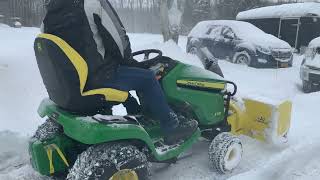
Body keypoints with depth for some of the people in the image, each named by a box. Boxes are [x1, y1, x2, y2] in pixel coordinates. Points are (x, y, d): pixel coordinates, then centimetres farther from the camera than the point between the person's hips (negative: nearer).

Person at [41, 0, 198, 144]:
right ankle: (173, 128, 14)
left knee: (122, 74, 30)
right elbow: (118, 37, -12)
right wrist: (127, 59, 9)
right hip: (97, 78, -8)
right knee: (147, 78, 5)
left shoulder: (47, 16, 9)